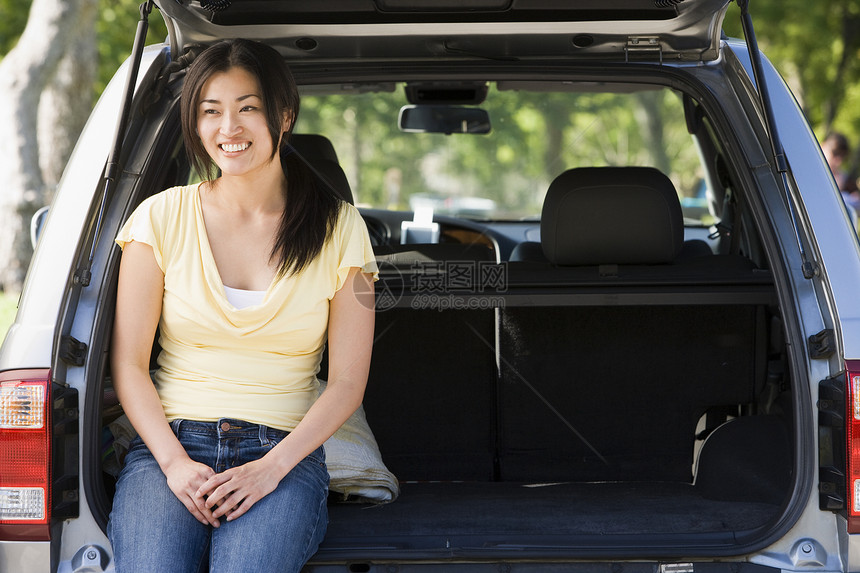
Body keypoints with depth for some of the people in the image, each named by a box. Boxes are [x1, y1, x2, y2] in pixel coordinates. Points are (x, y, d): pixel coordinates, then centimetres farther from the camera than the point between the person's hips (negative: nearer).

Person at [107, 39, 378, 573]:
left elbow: (348, 382, 4)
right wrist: (174, 462, -10)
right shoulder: (161, 218, 8)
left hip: (284, 452, 0)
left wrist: (271, 468, -11)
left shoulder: (339, 228, 6)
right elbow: (129, 363, 6)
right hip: (170, 445, 1)